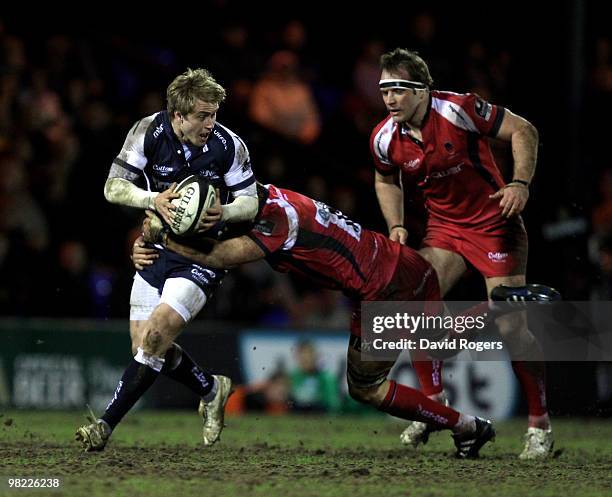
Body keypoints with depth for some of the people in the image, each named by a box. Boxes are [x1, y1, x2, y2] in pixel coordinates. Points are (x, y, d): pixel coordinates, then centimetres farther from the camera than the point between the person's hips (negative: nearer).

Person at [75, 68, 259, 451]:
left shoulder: (229, 145, -15)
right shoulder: (149, 132, -13)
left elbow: (251, 202, -6)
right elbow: (113, 187, -10)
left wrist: (224, 213, -29)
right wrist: (153, 199, -29)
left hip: (203, 255, -4)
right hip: (158, 246, 4)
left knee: (155, 335, -19)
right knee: (145, 345, 3)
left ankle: (106, 425, -12)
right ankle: (212, 390, 29)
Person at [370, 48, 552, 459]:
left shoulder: (458, 110, -22)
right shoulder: (385, 139, -6)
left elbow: (523, 131, -13)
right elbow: (386, 181, 15)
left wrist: (521, 183, -23)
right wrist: (396, 226, 1)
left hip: (494, 222, -5)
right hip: (444, 228, 5)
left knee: (512, 327, -10)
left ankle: (540, 425, 4)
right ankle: (435, 406, 5)